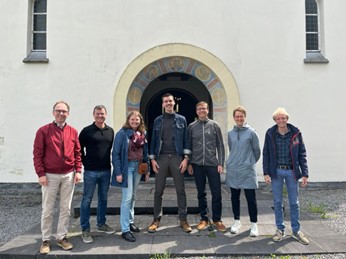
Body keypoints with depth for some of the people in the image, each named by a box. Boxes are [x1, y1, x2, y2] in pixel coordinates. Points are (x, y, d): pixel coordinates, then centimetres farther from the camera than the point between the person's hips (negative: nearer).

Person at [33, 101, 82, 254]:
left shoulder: (73, 132, 5)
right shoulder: (43, 131, -4)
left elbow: (77, 153, 8)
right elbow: (37, 154, -5)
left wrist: (78, 171, 0)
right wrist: (41, 174, -11)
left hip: (69, 175, 3)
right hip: (50, 176, -3)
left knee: (65, 209, 9)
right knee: (47, 209, 6)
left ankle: (62, 237, 22)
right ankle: (46, 240, 19)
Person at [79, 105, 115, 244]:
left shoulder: (110, 131, 7)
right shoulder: (87, 131, -5)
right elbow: (79, 149, 0)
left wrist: (108, 163, 10)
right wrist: (85, 163, -1)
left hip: (106, 171, 4)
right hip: (90, 171, -4)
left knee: (103, 198, 14)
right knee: (87, 200, 2)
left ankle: (101, 224, 29)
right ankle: (85, 229, 13)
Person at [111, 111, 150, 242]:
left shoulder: (143, 134, 7)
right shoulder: (122, 133, -9)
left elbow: (145, 153, 11)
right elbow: (115, 153, -11)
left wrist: (147, 170, 9)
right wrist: (118, 172, -16)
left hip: (138, 167, 6)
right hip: (127, 166, -5)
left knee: (133, 196, 15)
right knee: (127, 198, -6)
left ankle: (130, 222, 30)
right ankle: (125, 230, 1)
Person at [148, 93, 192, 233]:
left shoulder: (181, 119, 6)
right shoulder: (158, 120, 9)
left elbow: (186, 140, 3)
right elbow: (154, 140, 7)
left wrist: (185, 158, -6)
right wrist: (152, 159, -1)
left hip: (177, 158, -1)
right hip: (161, 158, 1)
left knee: (180, 190, 3)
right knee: (158, 191, 5)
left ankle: (183, 219, 14)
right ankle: (156, 219, 18)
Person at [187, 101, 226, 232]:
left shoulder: (214, 125, 4)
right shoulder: (192, 126, 6)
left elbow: (220, 145, 3)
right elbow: (189, 146, 8)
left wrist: (220, 163, -4)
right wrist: (189, 163, 2)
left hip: (212, 164, -1)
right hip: (197, 164, 1)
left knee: (216, 193, 2)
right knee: (201, 193, 9)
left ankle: (217, 219, 18)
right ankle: (204, 219, 22)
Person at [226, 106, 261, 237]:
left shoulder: (251, 132, -5)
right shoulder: (230, 133, 6)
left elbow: (257, 150, 3)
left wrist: (250, 162, 10)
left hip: (248, 171, -3)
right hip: (233, 170, 4)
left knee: (251, 198, 2)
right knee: (234, 197, 12)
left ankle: (254, 224, 16)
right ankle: (237, 221, 26)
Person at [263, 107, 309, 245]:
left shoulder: (296, 133, -3)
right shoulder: (270, 134, -3)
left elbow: (302, 154, 1)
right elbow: (266, 154, 1)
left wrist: (305, 174, -3)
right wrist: (266, 173, -4)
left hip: (292, 171, 0)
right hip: (276, 172, 0)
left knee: (294, 203, 10)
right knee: (277, 202, 9)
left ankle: (296, 231, 25)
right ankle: (280, 229, 23)